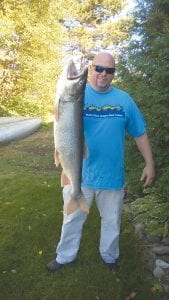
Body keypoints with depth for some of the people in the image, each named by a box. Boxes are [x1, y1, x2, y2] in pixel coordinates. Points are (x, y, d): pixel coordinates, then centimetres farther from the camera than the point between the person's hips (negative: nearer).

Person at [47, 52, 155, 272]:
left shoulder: (124, 99, -1)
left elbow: (140, 134, 4)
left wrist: (150, 163, 3)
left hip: (113, 174, 2)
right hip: (79, 173, -1)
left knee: (112, 221, 19)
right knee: (72, 219, 15)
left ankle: (109, 256, 43)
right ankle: (65, 256, 38)